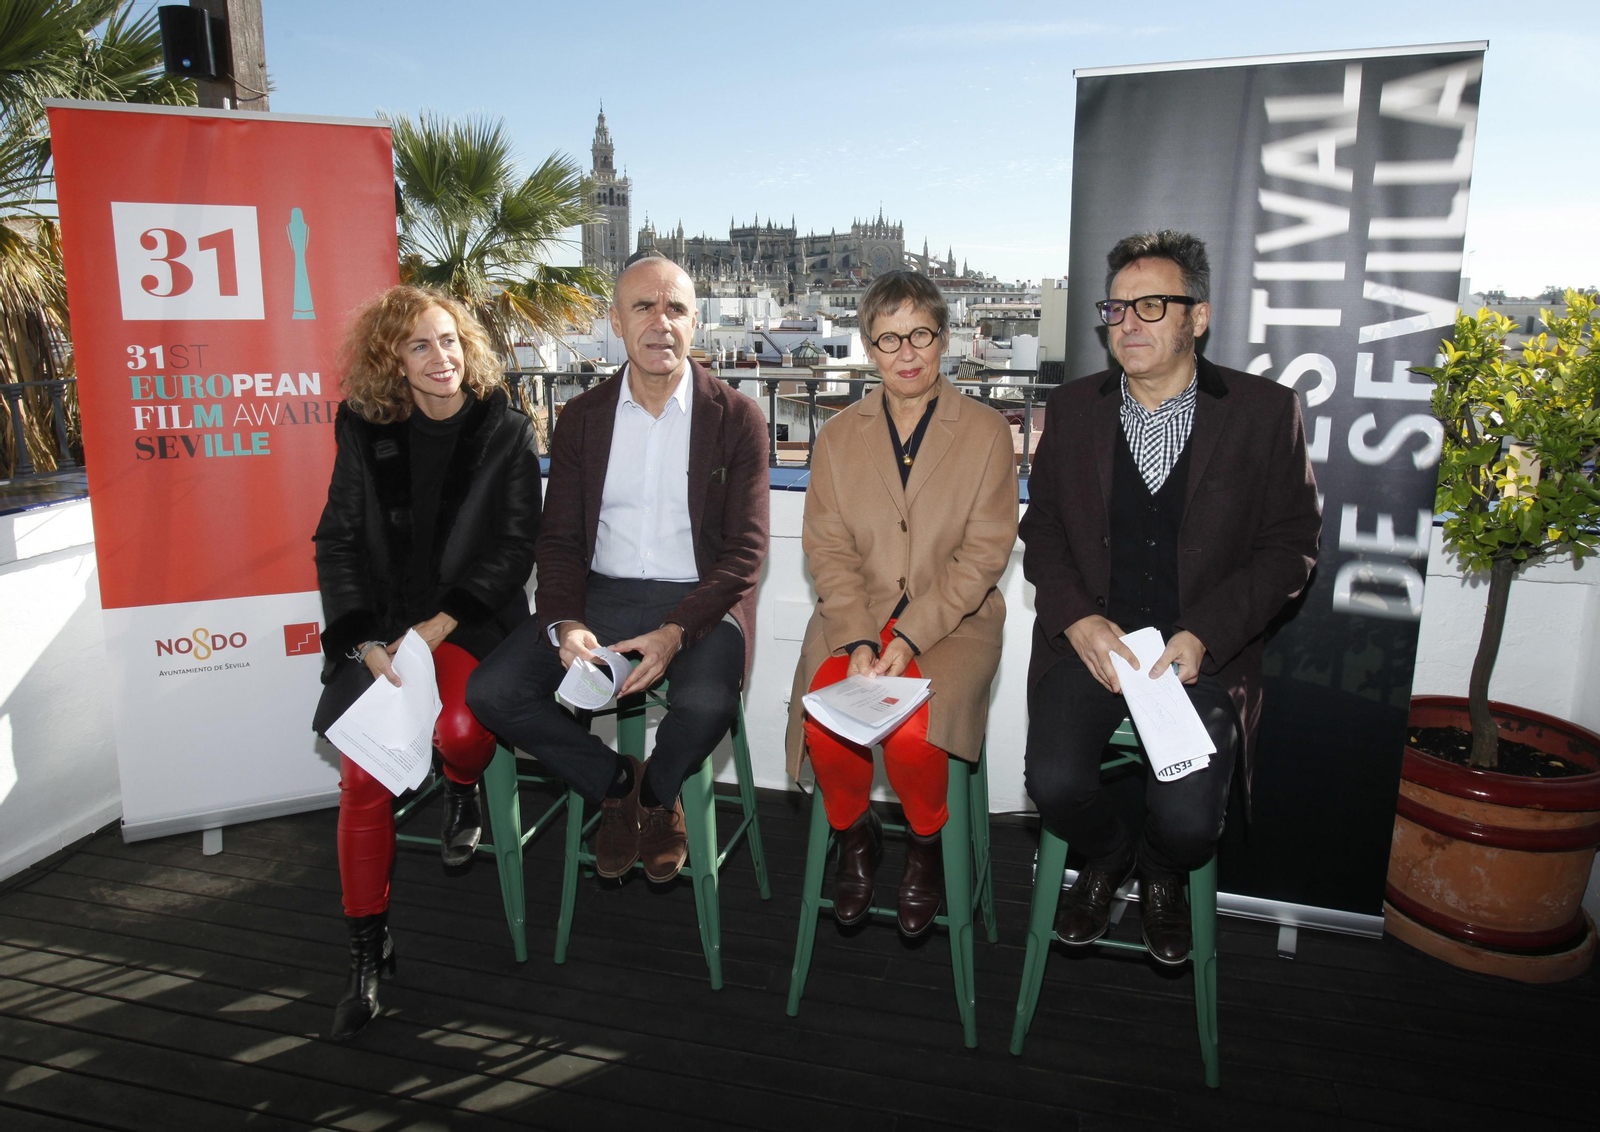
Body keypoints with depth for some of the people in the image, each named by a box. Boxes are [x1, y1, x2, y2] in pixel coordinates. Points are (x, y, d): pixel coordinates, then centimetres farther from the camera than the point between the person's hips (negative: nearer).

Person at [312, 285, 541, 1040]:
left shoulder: (506, 432, 0)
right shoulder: (364, 431, 6)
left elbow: (513, 547, -3)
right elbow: (337, 542, 5)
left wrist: (437, 627, -13)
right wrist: (367, 642, -9)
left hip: (470, 620, -2)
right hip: (380, 628, 2)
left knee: (459, 730, -30)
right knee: (362, 777, -12)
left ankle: (463, 792, 10)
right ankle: (368, 953, 7)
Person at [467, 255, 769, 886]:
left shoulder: (736, 418, -2)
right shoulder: (581, 418, 8)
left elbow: (745, 550, -6)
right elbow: (560, 540, 6)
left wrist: (675, 633, -22)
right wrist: (565, 625, -15)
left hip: (699, 599, -3)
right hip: (601, 595, 3)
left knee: (705, 703, -32)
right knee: (490, 691, -16)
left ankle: (657, 796, 5)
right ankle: (613, 783, 8)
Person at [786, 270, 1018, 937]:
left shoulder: (986, 431, 3)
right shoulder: (839, 436, 11)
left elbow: (985, 552, -4)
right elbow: (826, 548, 4)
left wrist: (909, 638, -15)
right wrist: (857, 639, -13)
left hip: (952, 620, -2)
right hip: (855, 617, 2)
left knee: (911, 733, -28)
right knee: (824, 725, -25)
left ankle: (926, 843, 7)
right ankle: (855, 833, 9)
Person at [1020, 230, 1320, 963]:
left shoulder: (1265, 412, 0)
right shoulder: (1072, 409, 8)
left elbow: (1290, 547, 0)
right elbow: (1041, 529, 10)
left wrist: (1202, 634, -13)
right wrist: (1077, 618, -8)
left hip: (1202, 648, -1)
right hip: (1089, 637, 2)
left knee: (1187, 820, -19)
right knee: (1054, 780, -21)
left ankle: (1162, 875, 22)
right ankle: (1105, 860, 18)